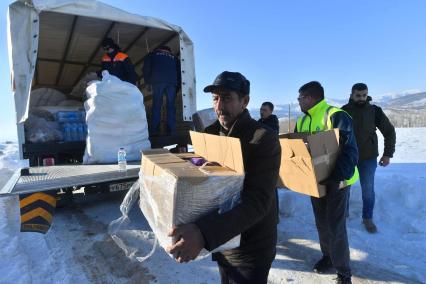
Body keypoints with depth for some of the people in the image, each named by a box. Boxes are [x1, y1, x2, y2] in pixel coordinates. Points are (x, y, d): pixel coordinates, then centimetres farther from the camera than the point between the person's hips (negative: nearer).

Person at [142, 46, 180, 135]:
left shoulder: (153, 54, 24)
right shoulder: (173, 57, 31)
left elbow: (146, 68, 11)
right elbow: (179, 71, 24)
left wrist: (148, 82, 13)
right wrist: (177, 86, 22)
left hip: (158, 81, -2)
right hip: (172, 82, 2)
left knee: (156, 105, -4)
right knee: (171, 106, 0)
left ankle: (154, 130, -14)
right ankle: (172, 131, -8)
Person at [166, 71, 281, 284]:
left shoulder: (263, 139, -21)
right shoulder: (210, 134, 1)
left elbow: (257, 202, -30)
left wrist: (205, 233, -42)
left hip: (251, 250, -6)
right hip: (222, 244, 6)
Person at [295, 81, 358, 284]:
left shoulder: (335, 115, -17)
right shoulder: (302, 121, 7)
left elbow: (350, 150, -22)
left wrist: (339, 176, -33)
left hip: (336, 180, -7)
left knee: (335, 226, -1)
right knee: (321, 223, 17)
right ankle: (328, 256, 38)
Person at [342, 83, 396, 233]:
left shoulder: (375, 111, -3)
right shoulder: (344, 111, -6)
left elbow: (389, 132, 4)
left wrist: (388, 154, -1)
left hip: (368, 157, 0)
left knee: (368, 190, 4)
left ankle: (367, 218, 23)